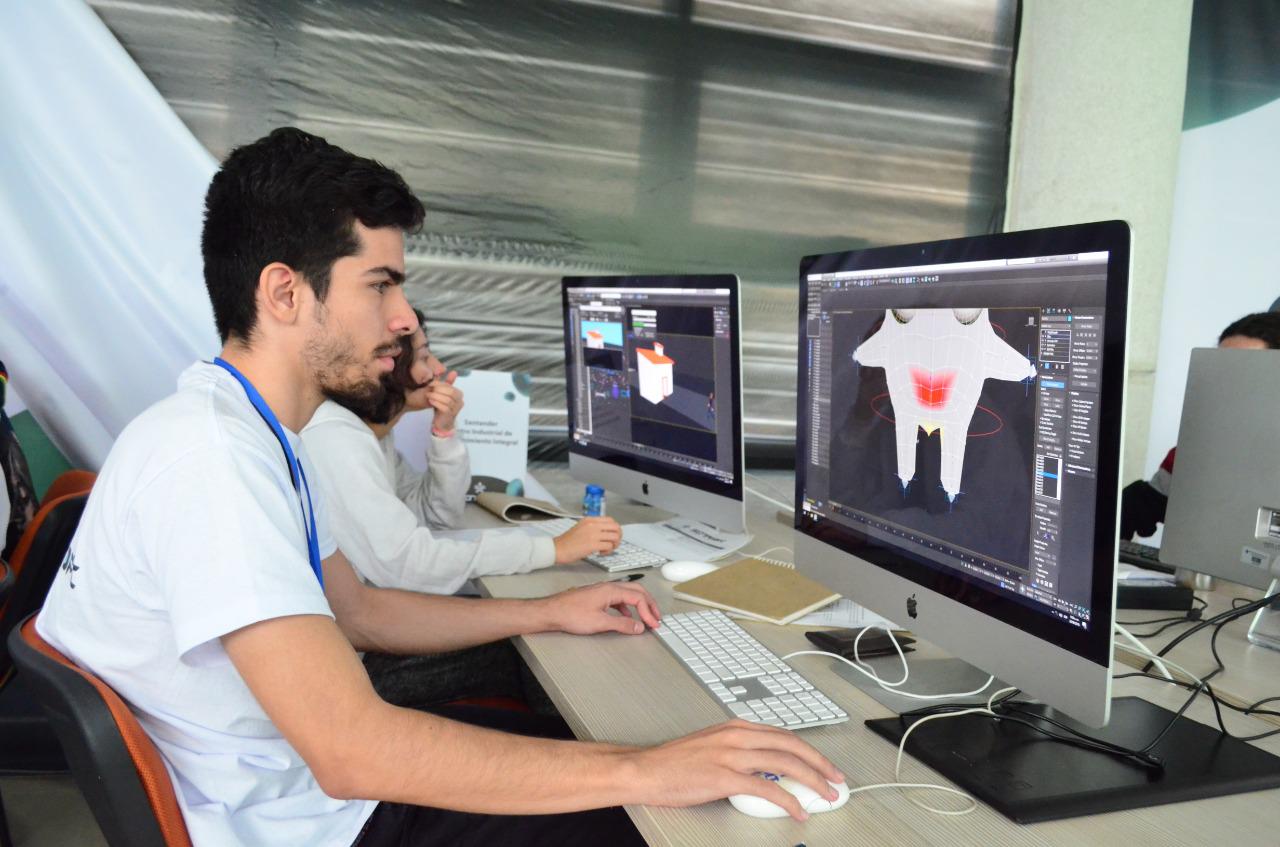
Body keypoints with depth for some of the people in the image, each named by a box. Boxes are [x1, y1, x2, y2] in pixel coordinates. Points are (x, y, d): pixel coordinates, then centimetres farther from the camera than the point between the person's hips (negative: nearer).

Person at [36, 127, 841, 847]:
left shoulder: (256, 433, 5)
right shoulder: (206, 453, -27)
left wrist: (548, 611, 10)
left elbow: (355, 608, 15)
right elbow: (350, 749, -34)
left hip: (313, 782, 9)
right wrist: (644, 770, -30)